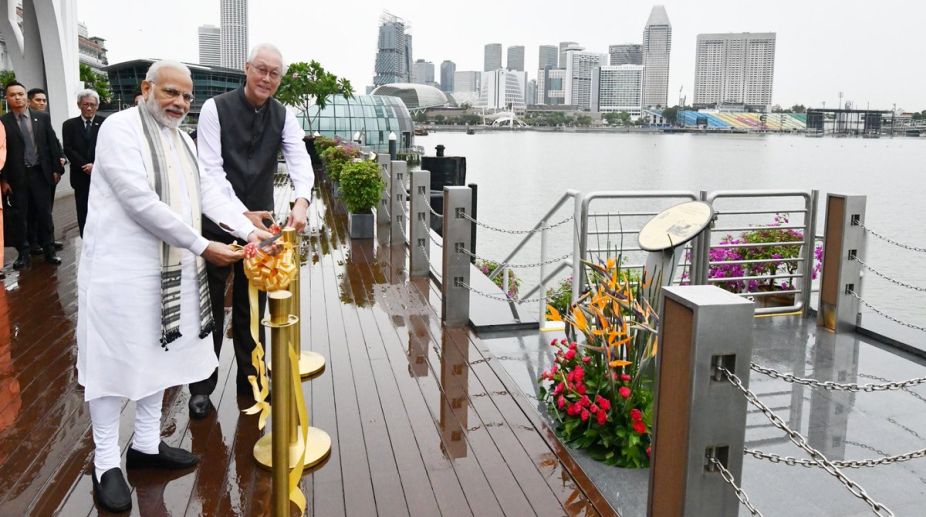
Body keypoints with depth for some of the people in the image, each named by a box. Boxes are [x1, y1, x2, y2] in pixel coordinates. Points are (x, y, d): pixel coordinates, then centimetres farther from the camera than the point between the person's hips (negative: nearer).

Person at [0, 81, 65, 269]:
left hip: (40, 172, 1)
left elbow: (52, 144, 6)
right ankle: (23, 254, 14)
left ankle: (49, 251, 15)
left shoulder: (42, 118, 4)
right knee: (18, 216, 6)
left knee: (45, 213, 7)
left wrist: (56, 169, 2)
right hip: (17, 176, -1)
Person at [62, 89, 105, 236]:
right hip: (81, 177, 1)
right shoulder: (69, 125, 8)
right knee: (83, 213, 3)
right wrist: (85, 166, -11)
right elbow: (68, 150, 1)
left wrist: (96, 165, -13)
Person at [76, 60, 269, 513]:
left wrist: (249, 230, -7)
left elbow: (206, 190, 8)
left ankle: (146, 444, 30)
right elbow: (141, 202, -21)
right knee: (114, 360, 2)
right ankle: (106, 462, 16)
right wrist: (202, 246, -20)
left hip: (170, 267, 8)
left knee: (159, 354, 14)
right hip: (121, 268, -8)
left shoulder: (180, 137, 13)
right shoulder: (120, 128, -12)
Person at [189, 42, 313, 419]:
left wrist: (301, 201, -33)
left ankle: (250, 378, 29)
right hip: (218, 222, -3)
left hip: (259, 221, 3)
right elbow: (211, 168, -15)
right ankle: (202, 386, 21)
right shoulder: (216, 108, -9)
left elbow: (299, 159, -13)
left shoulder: (284, 116, 1)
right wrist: (242, 213, -25)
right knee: (210, 305, 7)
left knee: (252, 305, 14)